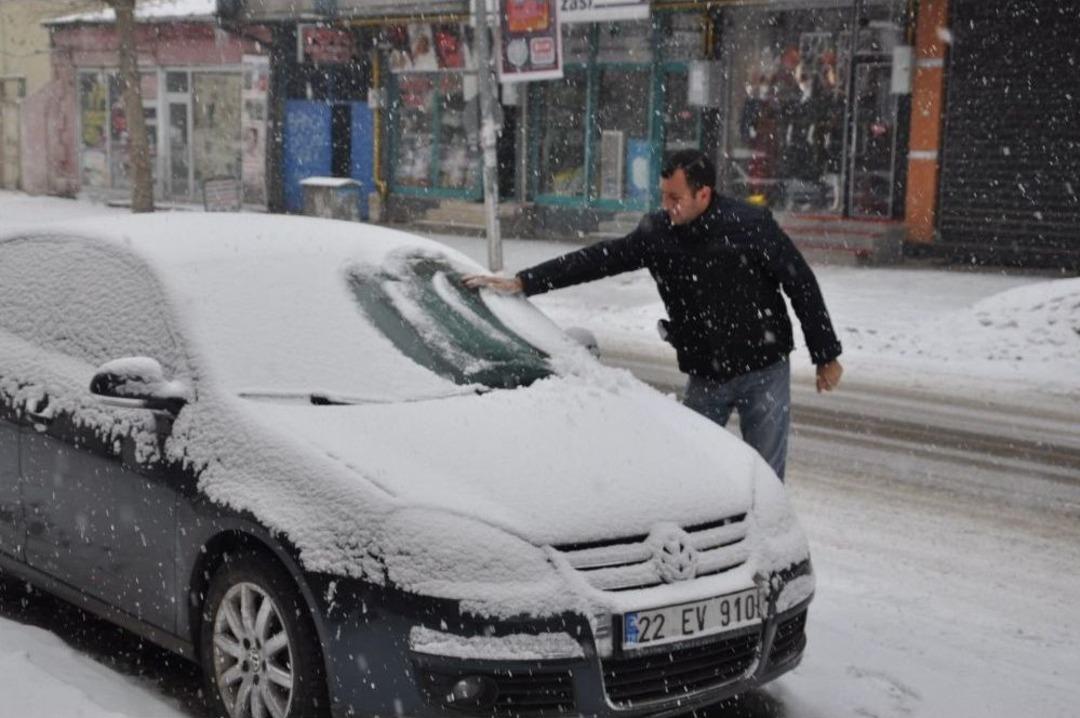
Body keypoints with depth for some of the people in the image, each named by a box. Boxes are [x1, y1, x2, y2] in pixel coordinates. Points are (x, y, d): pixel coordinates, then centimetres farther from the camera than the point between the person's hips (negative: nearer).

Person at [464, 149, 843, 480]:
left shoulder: (750, 224, -15)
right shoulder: (657, 232, -5)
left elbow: (802, 285, -8)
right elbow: (597, 259, -3)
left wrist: (827, 356, -4)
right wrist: (522, 281, -9)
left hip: (765, 371, -4)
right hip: (705, 377, 4)